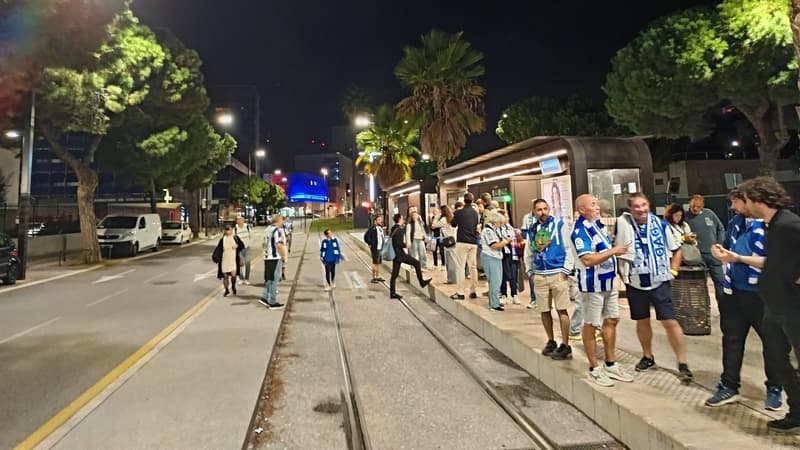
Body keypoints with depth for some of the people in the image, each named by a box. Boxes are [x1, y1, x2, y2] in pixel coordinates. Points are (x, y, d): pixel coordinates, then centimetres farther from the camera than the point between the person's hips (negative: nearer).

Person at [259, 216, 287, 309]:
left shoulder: (267, 229, 13)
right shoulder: (278, 230, -14)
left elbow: (263, 244, 19)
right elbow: (279, 245, -22)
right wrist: (284, 257, -13)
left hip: (267, 258, 8)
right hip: (276, 258, -8)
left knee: (269, 279, 18)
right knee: (274, 280, -2)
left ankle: (264, 297, 15)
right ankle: (273, 302, 4)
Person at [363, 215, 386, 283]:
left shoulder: (381, 228, 12)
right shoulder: (372, 228, -14)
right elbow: (366, 237, -17)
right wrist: (370, 244, -13)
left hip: (380, 248, 8)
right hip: (375, 249, -8)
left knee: (379, 263, 14)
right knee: (375, 263, -4)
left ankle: (378, 277, 23)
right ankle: (373, 278, 3)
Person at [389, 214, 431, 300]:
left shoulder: (394, 229, 15)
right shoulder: (399, 230, -14)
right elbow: (398, 243, -22)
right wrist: (405, 245, -9)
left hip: (396, 254, 10)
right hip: (400, 254, -10)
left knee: (394, 274, 8)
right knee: (416, 263, 1)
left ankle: (392, 293, 10)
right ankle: (422, 282, 7)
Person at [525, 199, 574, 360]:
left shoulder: (560, 224, -2)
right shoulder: (532, 229, 11)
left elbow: (569, 248, -5)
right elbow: (528, 252, 20)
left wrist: (566, 270, -10)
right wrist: (530, 271, 13)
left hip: (558, 273, -4)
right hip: (539, 275, 5)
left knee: (561, 310, -3)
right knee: (544, 311, 10)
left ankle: (565, 345, 6)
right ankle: (551, 341, 26)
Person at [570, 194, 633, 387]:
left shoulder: (597, 224, 10)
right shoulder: (580, 231, -19)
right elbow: (588, 260, -29)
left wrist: (616, 250, 8)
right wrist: (613, 251, -26)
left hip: (608, 281, 10)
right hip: (593, 284, -9)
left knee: (611, 320, 15)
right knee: (590, 325, 2)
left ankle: (610, 364, 29)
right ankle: (595, 369, 14)